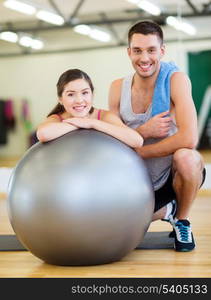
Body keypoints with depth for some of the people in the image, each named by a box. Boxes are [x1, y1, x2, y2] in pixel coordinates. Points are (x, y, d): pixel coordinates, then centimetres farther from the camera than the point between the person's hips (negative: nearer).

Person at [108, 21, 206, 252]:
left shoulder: (175, 79, -18)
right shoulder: (118, 88, -5)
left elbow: (188, 138, -30)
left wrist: (138, 151, -22)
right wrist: (144, 131, -21)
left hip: (175, 173, -5)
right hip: (139, 181, 5)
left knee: (186, 157, -37)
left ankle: (182, 221, -6)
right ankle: (166, 210, 28)